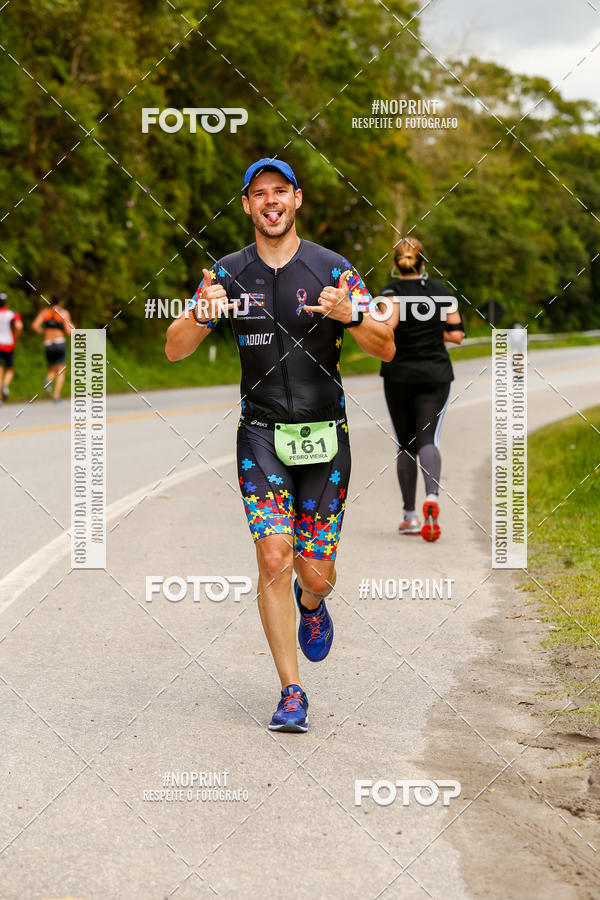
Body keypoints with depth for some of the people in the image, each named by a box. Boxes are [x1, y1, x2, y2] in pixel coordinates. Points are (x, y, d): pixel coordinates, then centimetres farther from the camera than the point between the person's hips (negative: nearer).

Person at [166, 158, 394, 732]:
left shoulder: (331, 269, -2)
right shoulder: (228, 274, 3)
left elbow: (386, 349, -4)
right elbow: (174, 350, 3)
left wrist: (349, 315, -24)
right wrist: (203, 314, -18)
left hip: (324, 435, 0)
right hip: (261, 433, 0)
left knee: (315, 576, 2)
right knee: (273, 560, -14)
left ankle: (311, 604, 41)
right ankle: (291, 693, -4)